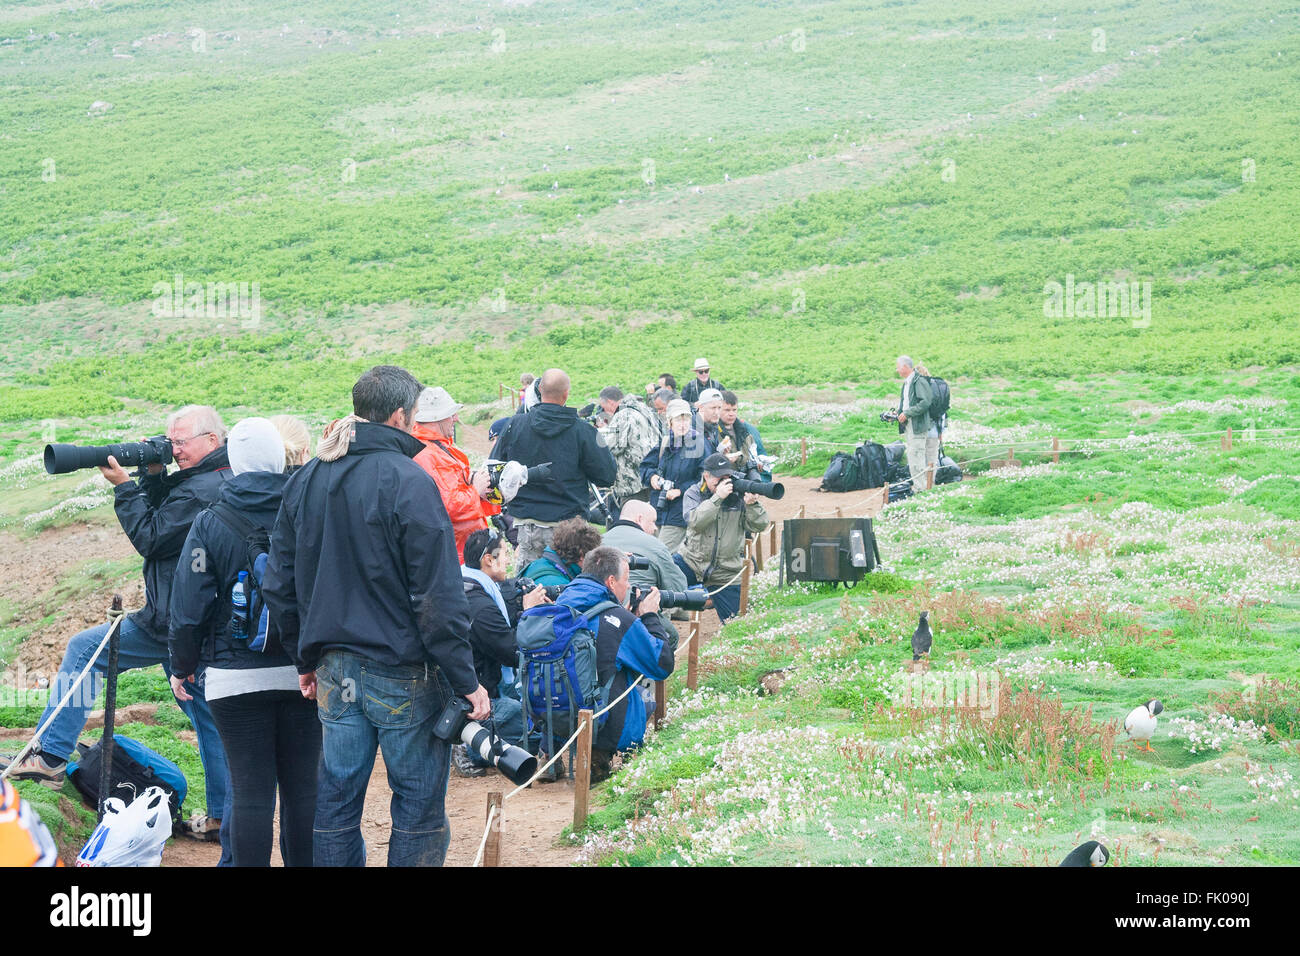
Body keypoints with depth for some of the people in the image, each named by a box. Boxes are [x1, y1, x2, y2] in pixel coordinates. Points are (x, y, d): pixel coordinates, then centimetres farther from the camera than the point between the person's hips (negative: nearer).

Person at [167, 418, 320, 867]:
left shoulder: (211, 523, -5)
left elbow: (189, 606, -4)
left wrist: (183, 667, 10)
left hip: (237, 678, -2)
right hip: (303, 674, 2)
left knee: (250, 792, 2)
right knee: (303, 788, 9)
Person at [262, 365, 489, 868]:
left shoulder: (304, 481, 7)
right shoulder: (407, 481, -15)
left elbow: (279, 585, 13)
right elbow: (438, 595, -16)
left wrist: (306, 659, 21)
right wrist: (466, 681, -11)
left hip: (334, 673, 6)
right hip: (403, 675, -6)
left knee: (336, 801, 13)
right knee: (419, 807, 4)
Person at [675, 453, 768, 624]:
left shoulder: (739, 494, 0)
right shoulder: (694, 493, 0)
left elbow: (759, 526, -6)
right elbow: (695, 521, -19)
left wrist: (752, 504, -24)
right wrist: (718, 497, -26)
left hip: (726, 573, 1)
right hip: (691, 562, -1)